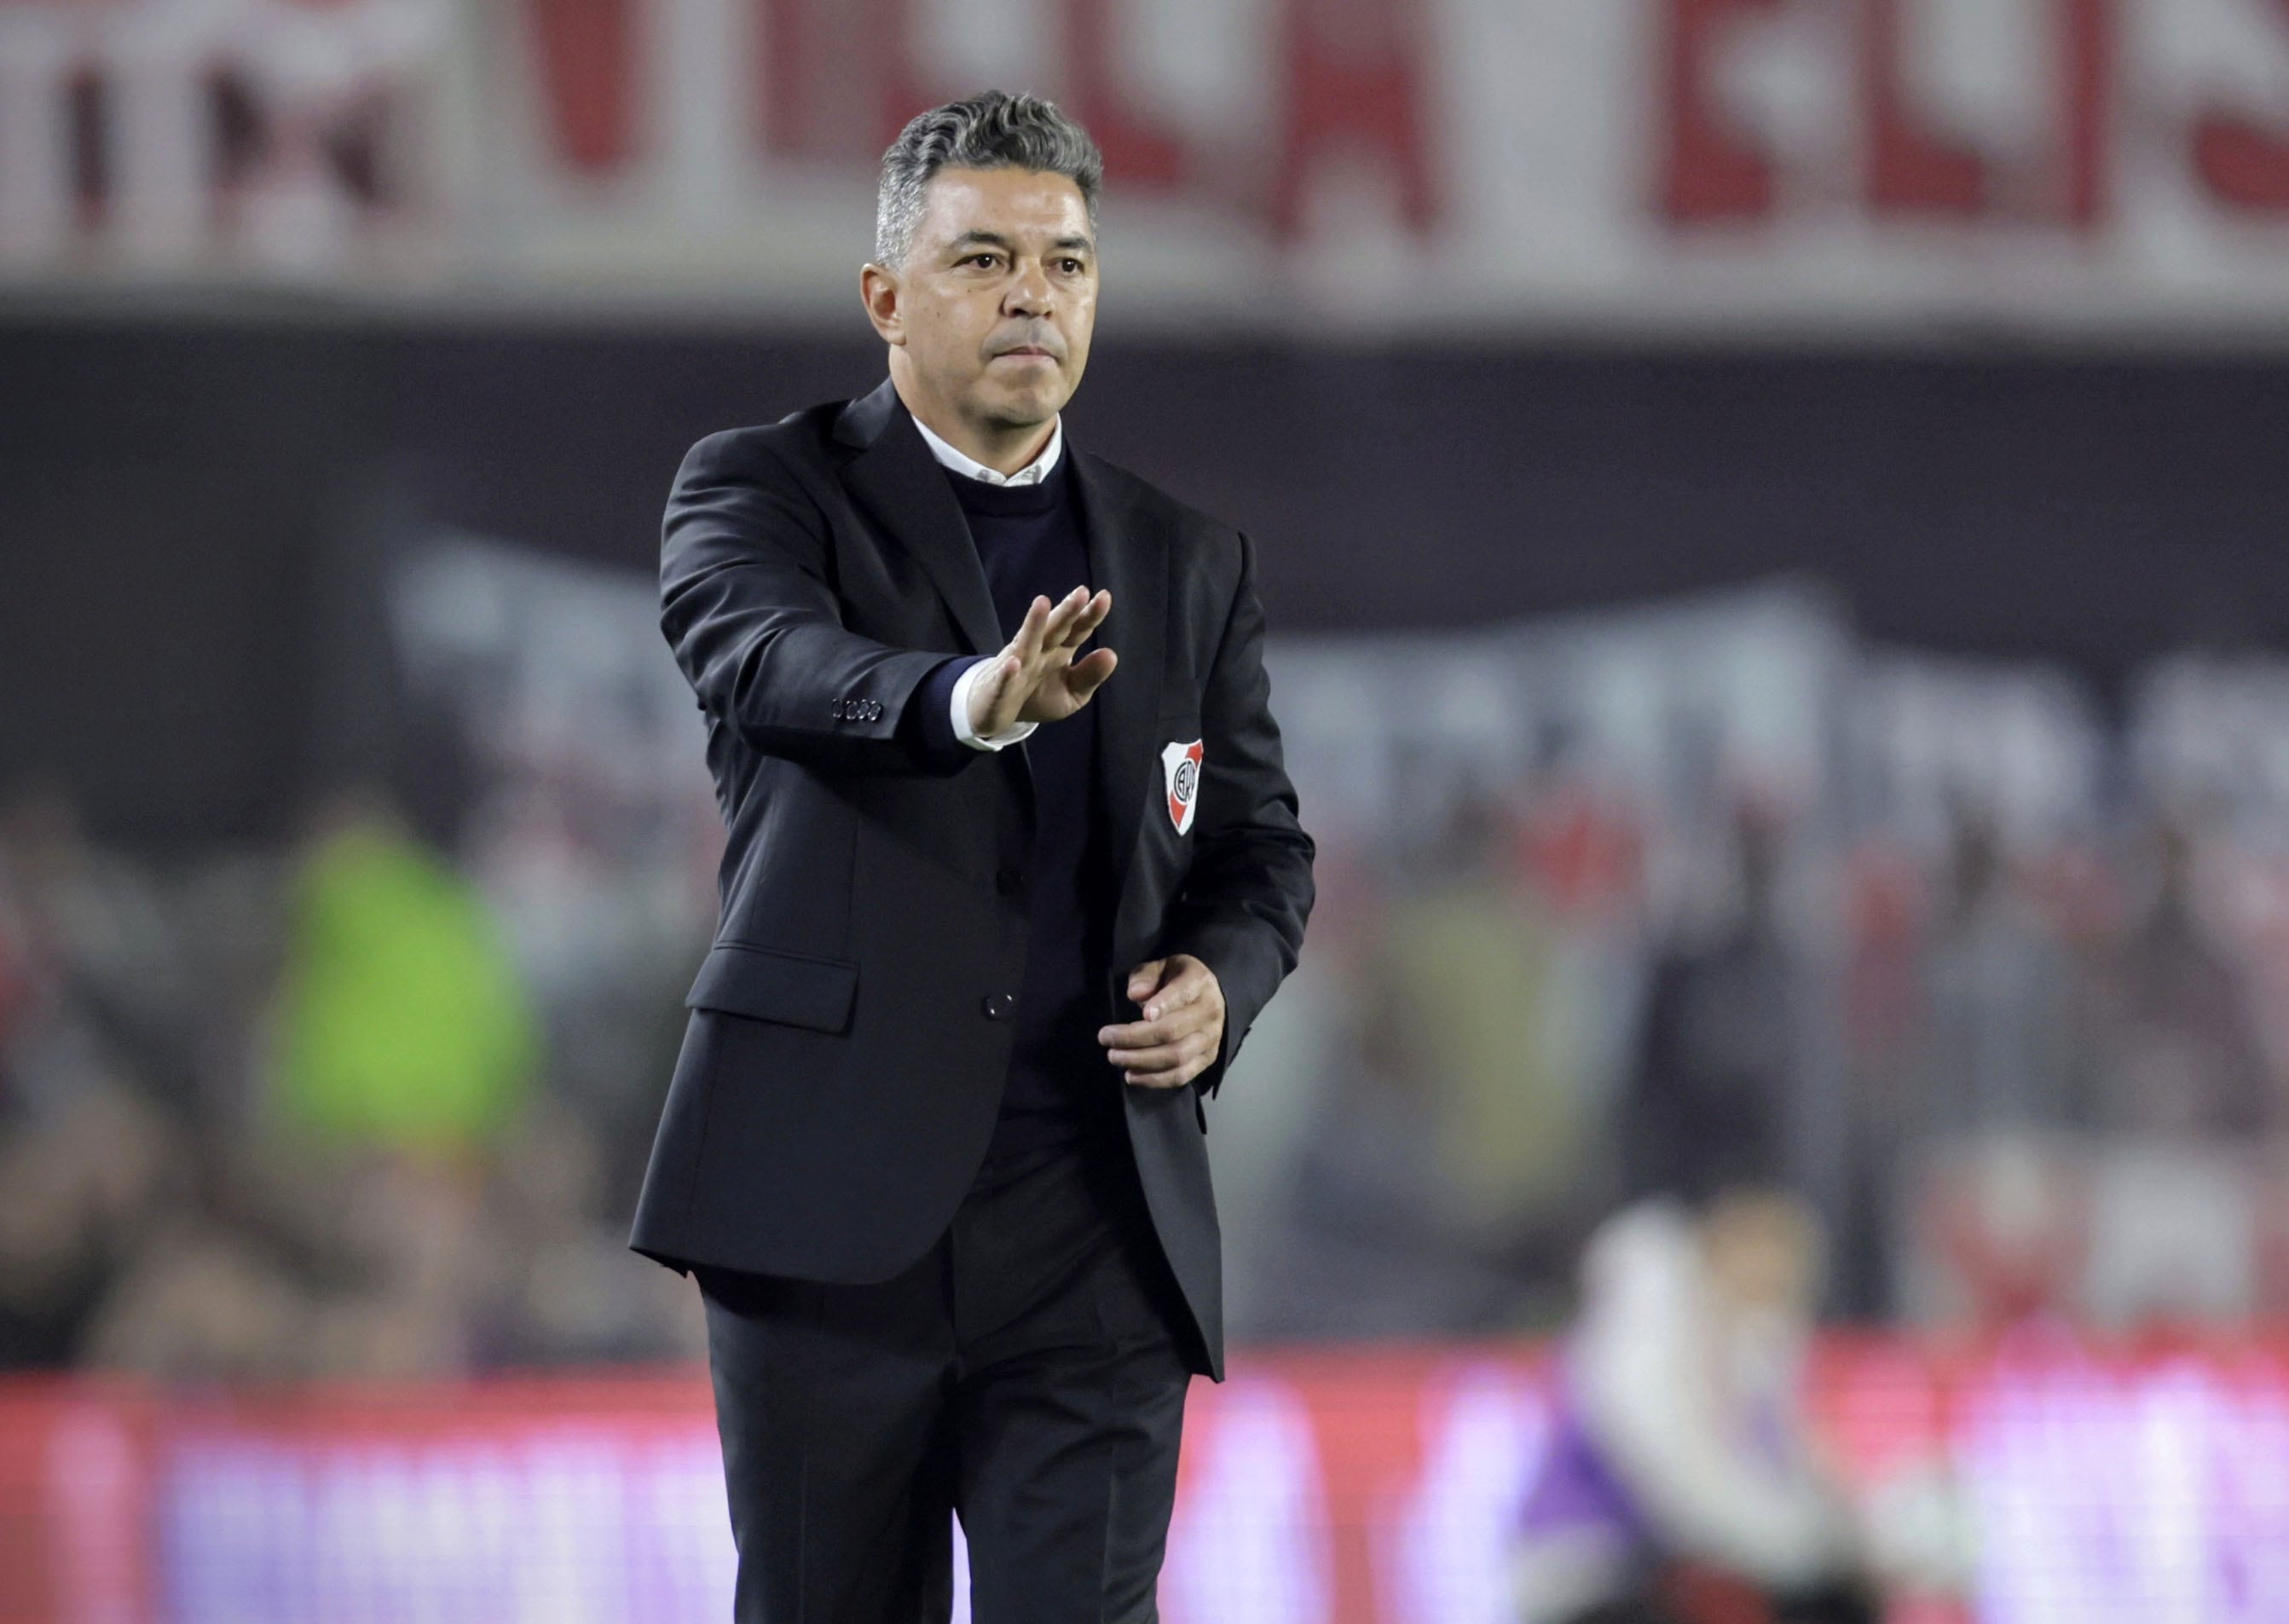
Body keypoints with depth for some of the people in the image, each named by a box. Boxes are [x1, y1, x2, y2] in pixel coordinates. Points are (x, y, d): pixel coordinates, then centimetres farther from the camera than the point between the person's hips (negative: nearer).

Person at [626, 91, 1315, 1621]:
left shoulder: (1189, 564, 15)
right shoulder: (763, 491, 2)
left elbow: (1260, 848, 22)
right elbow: (775, 660, -20)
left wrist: (1220, 978, -3)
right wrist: (976, 700, -42)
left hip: (1096, 1227, 2)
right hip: (835, 1206, -2)